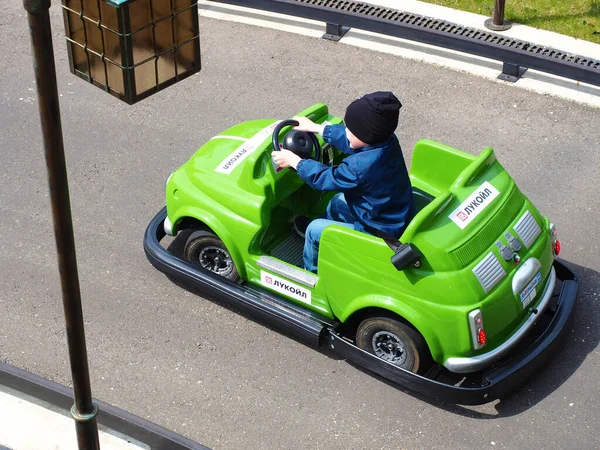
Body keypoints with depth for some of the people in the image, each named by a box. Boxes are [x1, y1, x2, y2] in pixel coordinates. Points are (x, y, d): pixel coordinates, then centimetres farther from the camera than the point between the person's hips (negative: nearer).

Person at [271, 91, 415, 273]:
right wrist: (315, 127, 18)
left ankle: (310, 270, 31)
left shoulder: (361, 166, -36)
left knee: (314, 230, 5)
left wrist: (294, 161, -6)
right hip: (396, 216, 9)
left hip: (379, 231, -9)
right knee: (337, 202, 28)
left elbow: (324, 178, -20)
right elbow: (347, 140, 9)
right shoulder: (387, 140, -10)